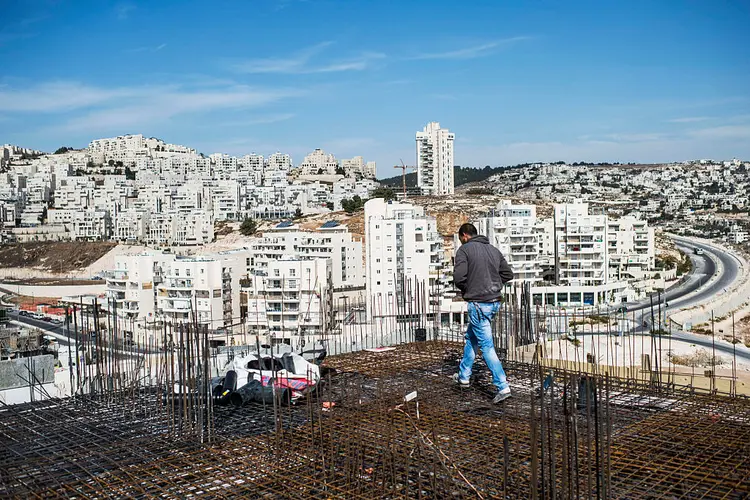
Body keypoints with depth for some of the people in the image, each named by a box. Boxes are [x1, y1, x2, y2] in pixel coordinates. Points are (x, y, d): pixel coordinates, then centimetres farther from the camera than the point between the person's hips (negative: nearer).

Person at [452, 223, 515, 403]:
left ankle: (503, 387, -8)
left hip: (478, 303, -8)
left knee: (486, 345, -4)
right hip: (495, 302, 8)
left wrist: (465, 289, 1)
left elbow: (459, 276, -19)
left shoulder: (464, 249, -8)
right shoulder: (493, 249, 12)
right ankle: (464, 375, 34)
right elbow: (508, 274, 14)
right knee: (471, 337, 23)